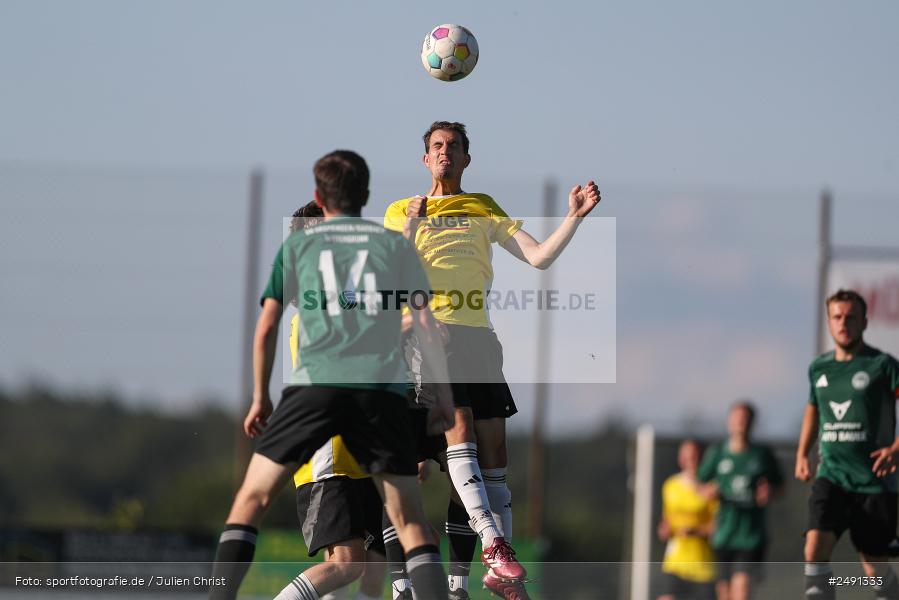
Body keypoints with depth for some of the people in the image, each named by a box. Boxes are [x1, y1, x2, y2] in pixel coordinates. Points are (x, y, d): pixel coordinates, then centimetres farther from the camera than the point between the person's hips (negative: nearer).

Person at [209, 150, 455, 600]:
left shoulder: (297, 245, 16)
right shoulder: (394, 244, 16)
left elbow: (266, 328, 13)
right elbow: (425, 324, 9)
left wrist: (260, 398, 22)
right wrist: (443, 396, 12)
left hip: (315, 384, -1)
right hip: (382, 388, 1)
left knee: (251, 500, 9)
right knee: (410, 521, 5)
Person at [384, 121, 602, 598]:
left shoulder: (484, 210, 22)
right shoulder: (401, 212, 16)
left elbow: (538, 256, 12)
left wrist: (574, 217, -2)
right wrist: (411, 230, -9)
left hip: (477, 333, 4)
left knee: (492, 451, -3)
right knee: (459, 431, -23)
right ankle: (494, 545, -34)